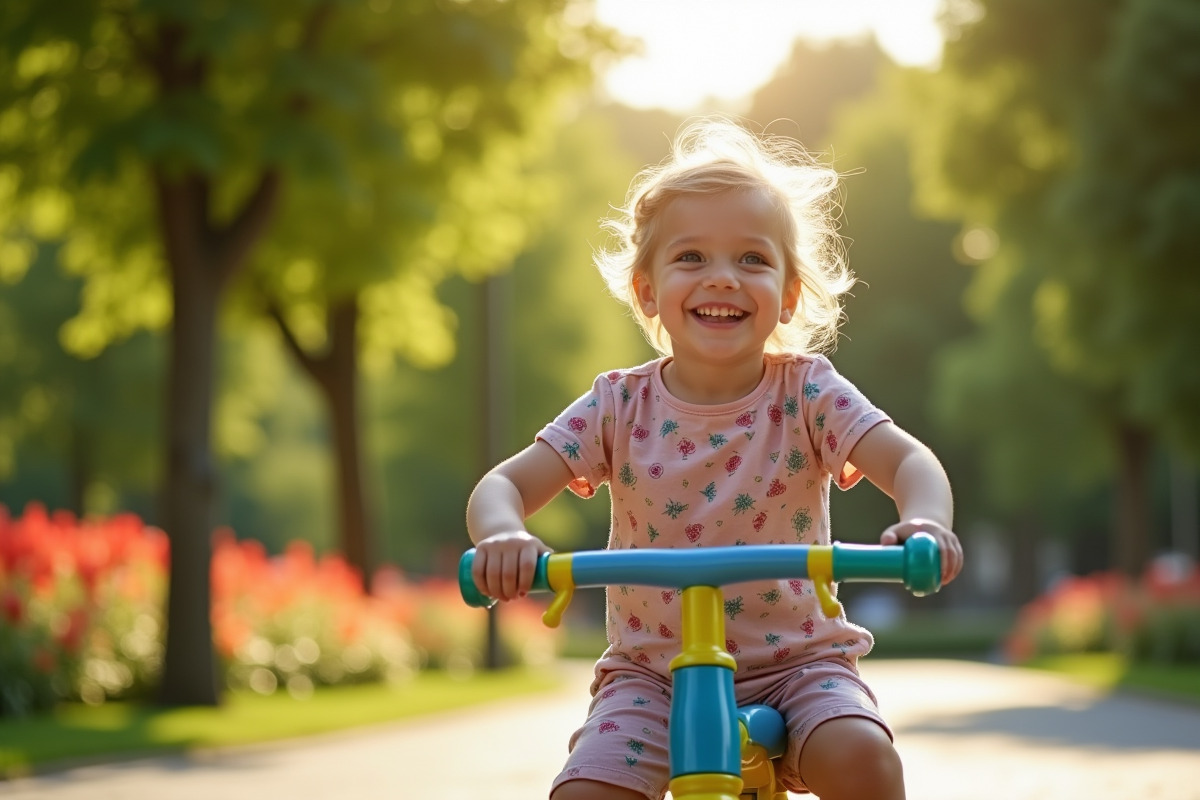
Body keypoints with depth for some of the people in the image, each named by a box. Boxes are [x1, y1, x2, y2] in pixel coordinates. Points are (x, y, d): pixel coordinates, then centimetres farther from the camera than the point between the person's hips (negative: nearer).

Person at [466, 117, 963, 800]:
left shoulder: (806, 394, -5)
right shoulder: (621, 407, -3)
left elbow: (911, 462, -16)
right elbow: (503, 485, -6)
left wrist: (925, 523, -41)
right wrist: (503, 535, -31)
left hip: (796, 663, -1)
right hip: (653, 673, 1)